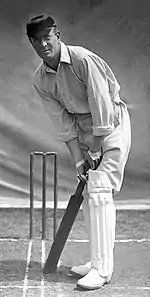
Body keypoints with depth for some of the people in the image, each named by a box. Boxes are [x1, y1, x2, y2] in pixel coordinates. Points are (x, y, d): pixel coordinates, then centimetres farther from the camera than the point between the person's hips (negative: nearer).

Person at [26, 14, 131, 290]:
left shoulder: (83, 59, -24)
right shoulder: (40, 80, -4)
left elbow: (101, 104, -23)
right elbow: (62, 121, -2)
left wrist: (95, 148, -17)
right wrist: (78, 158, -7)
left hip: (111, 121, -7)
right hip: (83, 127, 7)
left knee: (99, 190, -15)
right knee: (87, 194, 7)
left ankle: (102, 268, -11)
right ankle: (98, 260, 19)